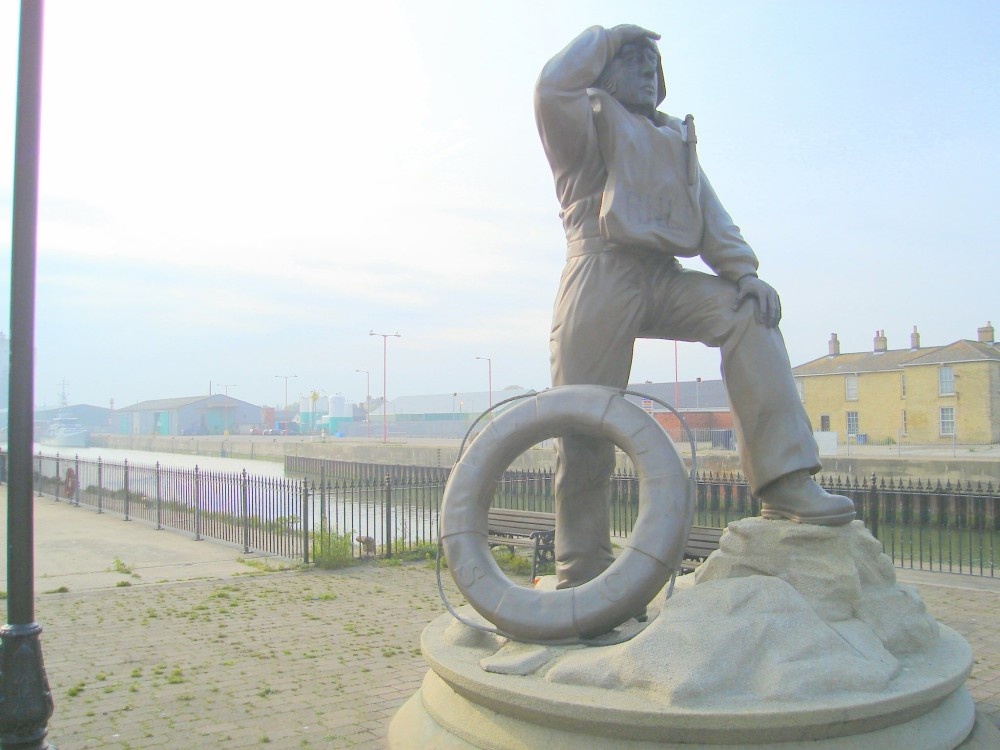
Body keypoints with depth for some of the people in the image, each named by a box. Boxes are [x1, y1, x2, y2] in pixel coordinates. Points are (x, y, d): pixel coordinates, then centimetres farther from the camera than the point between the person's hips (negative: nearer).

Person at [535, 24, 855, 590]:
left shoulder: (676, 139, 29)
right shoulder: (589, 124, 14)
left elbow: (709, 213, 16)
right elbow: (553, 86, -10)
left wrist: (744, 271, 0)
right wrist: (607, 35, 6)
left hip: (664, 279, 5)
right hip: (601, 276, -5)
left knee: (748, 312, -20)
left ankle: (785, 483, -26)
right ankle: (580, 571, 2)